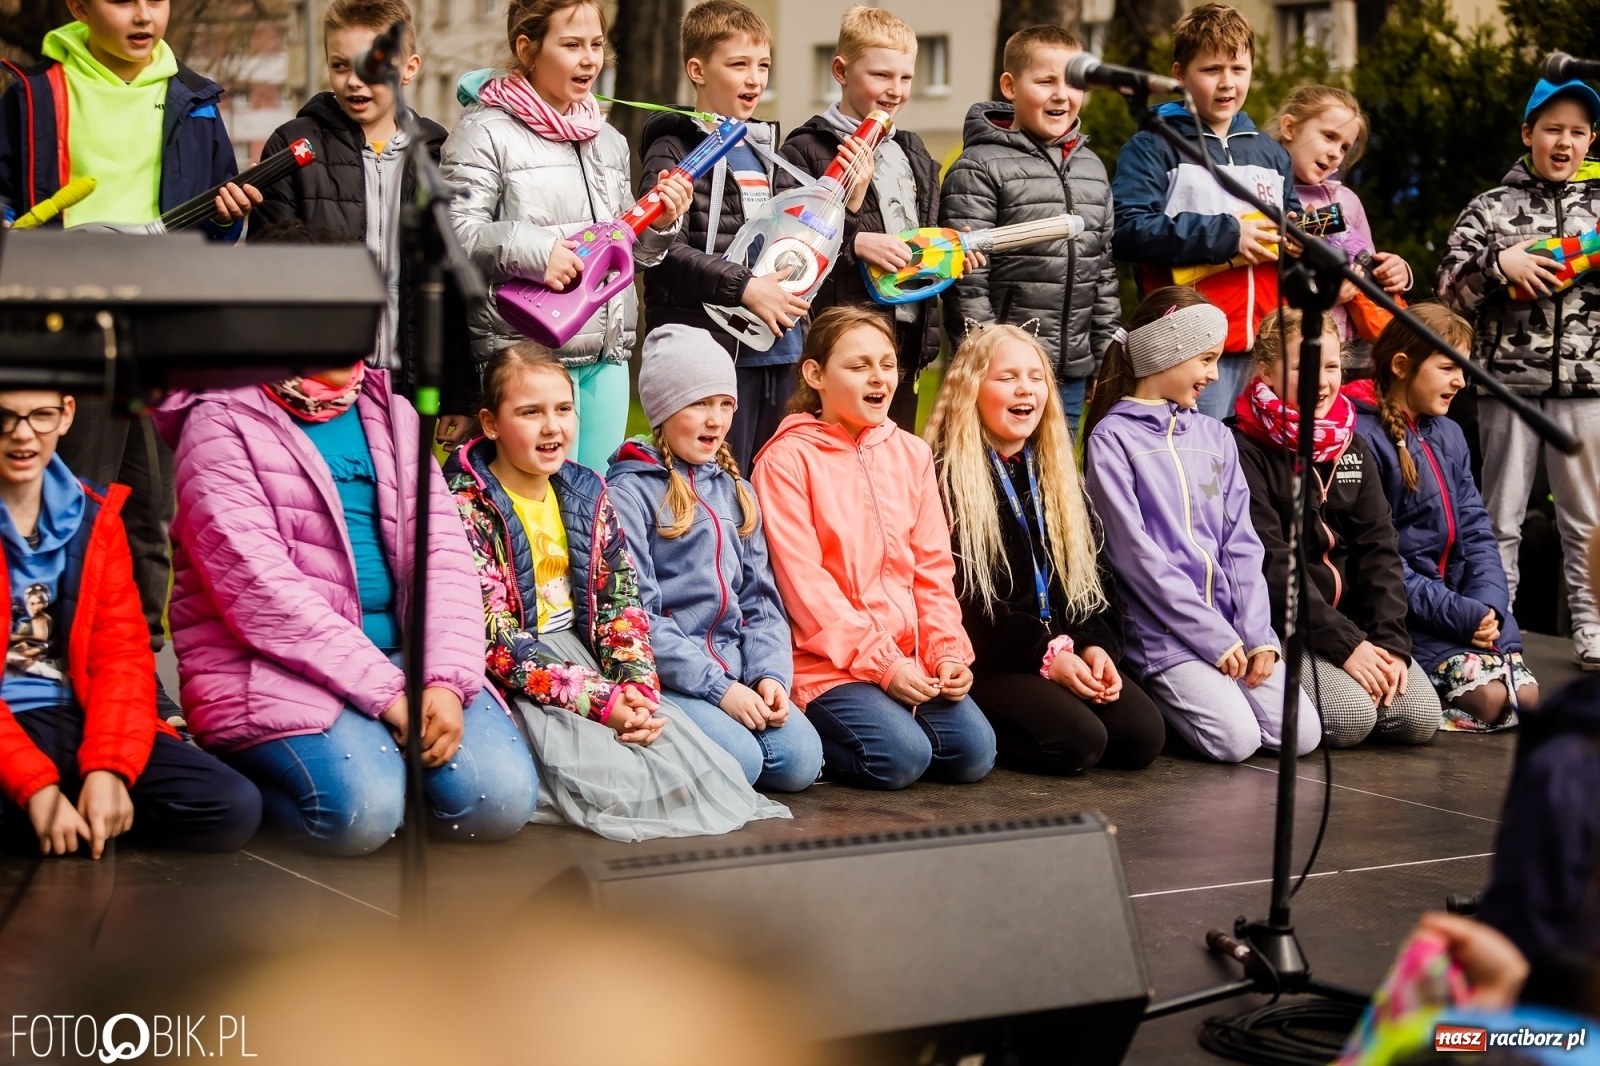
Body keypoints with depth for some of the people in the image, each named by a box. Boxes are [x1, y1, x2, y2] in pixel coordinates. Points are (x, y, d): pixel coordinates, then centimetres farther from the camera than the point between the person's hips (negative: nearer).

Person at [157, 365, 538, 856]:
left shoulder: (391, 412, 14)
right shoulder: (222, 421, -3)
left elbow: (442, 549, 3)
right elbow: (255, 584, -14)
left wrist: (447, 680, -15)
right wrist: (384, 690, -19)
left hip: (397, 653, 5)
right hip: (275, 665, -4)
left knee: (501, 796, -19)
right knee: (361, 807, -29)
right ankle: (244, 769, 1)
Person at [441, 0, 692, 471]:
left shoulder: (608, 140, 18)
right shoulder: (486, 132, -3)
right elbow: (453, 232, -14)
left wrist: (660, 223, 4)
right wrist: (533, 250, -26)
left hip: (608, 354, 7)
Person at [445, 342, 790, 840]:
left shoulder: (586, 492, 9)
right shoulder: (465, 505, -11)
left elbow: (621, 601, 6)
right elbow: (494, 640, -18)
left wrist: (638, 688, -13)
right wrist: (598, 700, -24)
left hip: (583, 657, 6)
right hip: (511, 683, -6)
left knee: (686, 749, -20)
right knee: (610, 772, -29)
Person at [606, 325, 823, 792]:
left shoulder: (735, 491, 18)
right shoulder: (629, 492, -5)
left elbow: (761, 599, 15)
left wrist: (770, 674, -4)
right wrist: (717, 687, -17)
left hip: (735, 673, 6)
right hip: (663, 678, -6)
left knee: (800, 758, -17)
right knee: (737, 760, -28)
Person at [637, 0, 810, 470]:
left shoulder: (766, 149, 19)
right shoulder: (674, 150, -4)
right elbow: (663, 251, -15)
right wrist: (745, 287, -19)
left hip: (777, 353, 7)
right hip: (712, 349, -7)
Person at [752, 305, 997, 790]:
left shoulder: (911, 453, 13)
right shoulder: (787, 459, -6)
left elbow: (933, 567, 11)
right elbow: (804, 581, -12)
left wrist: (948, 651, -4)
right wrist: (881, 662, -16)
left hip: (910, 656, 6)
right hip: (827, 661, -6)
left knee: (973, 752, -14)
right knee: (901, 758, -26)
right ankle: (812, 739, 2)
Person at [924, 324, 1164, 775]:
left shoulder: (1057, 475, 18)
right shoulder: (944, 477, -6)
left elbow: (1094, 573, 14)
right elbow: (958, 597, -12)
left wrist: (1097, 646, -5)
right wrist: (1044, 655, -16)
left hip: (1067, 651, 7)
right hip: (985, 661, -7)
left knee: (1144, 735, -15)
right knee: (1079, 741, -28)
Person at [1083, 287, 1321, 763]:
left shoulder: (1215, 436, 16)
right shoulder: (1113, 438, -3)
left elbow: (1241, 543, 10)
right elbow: (1135, 554, -10)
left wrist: (1258, 634, -4)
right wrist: (1215, 636, -13)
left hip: (1230, 621, 6)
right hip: (1163, 630, -6)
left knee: (1302, 734, -11)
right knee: (1237, 738, -23)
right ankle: (1155, 695, 5)